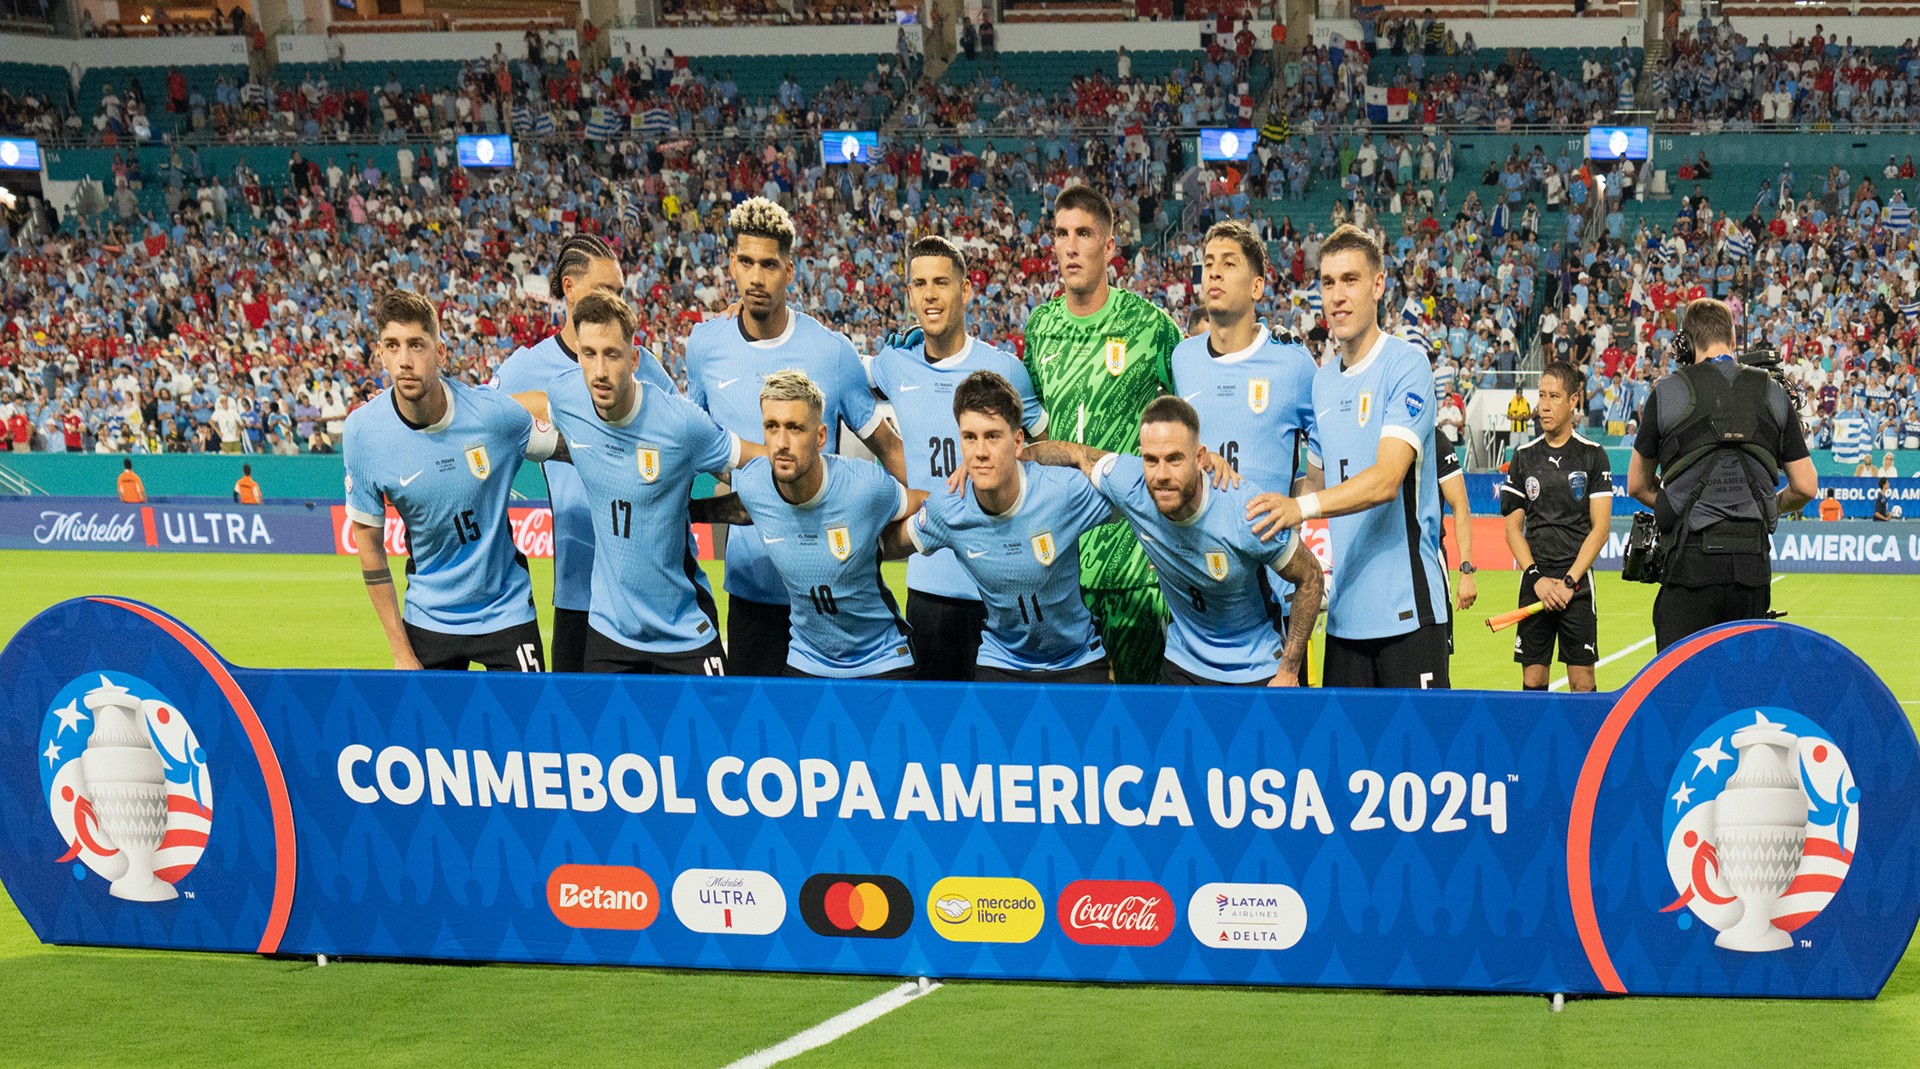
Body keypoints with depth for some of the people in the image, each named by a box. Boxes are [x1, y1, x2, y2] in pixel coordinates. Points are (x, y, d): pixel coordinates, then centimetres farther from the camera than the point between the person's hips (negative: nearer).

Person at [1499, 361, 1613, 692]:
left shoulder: (1592, 456, 2)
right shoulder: (1524, 457, 9)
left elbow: (1599, 527, -2)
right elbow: (1513, 528, 9)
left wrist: (1569, 581, -10)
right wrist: (1536, 578, -5)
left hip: (1578, 582, -2)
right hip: (1535, 582, 2)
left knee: (1582, 680, -5)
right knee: (1532, 678, 1)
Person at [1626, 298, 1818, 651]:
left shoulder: (1667, 392, 1)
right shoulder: (1774, 394, 9)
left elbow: (1637, 485, 11)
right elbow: (1805, 487, 10)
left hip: (1691, 562, -3)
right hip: (1753, 564, 3)